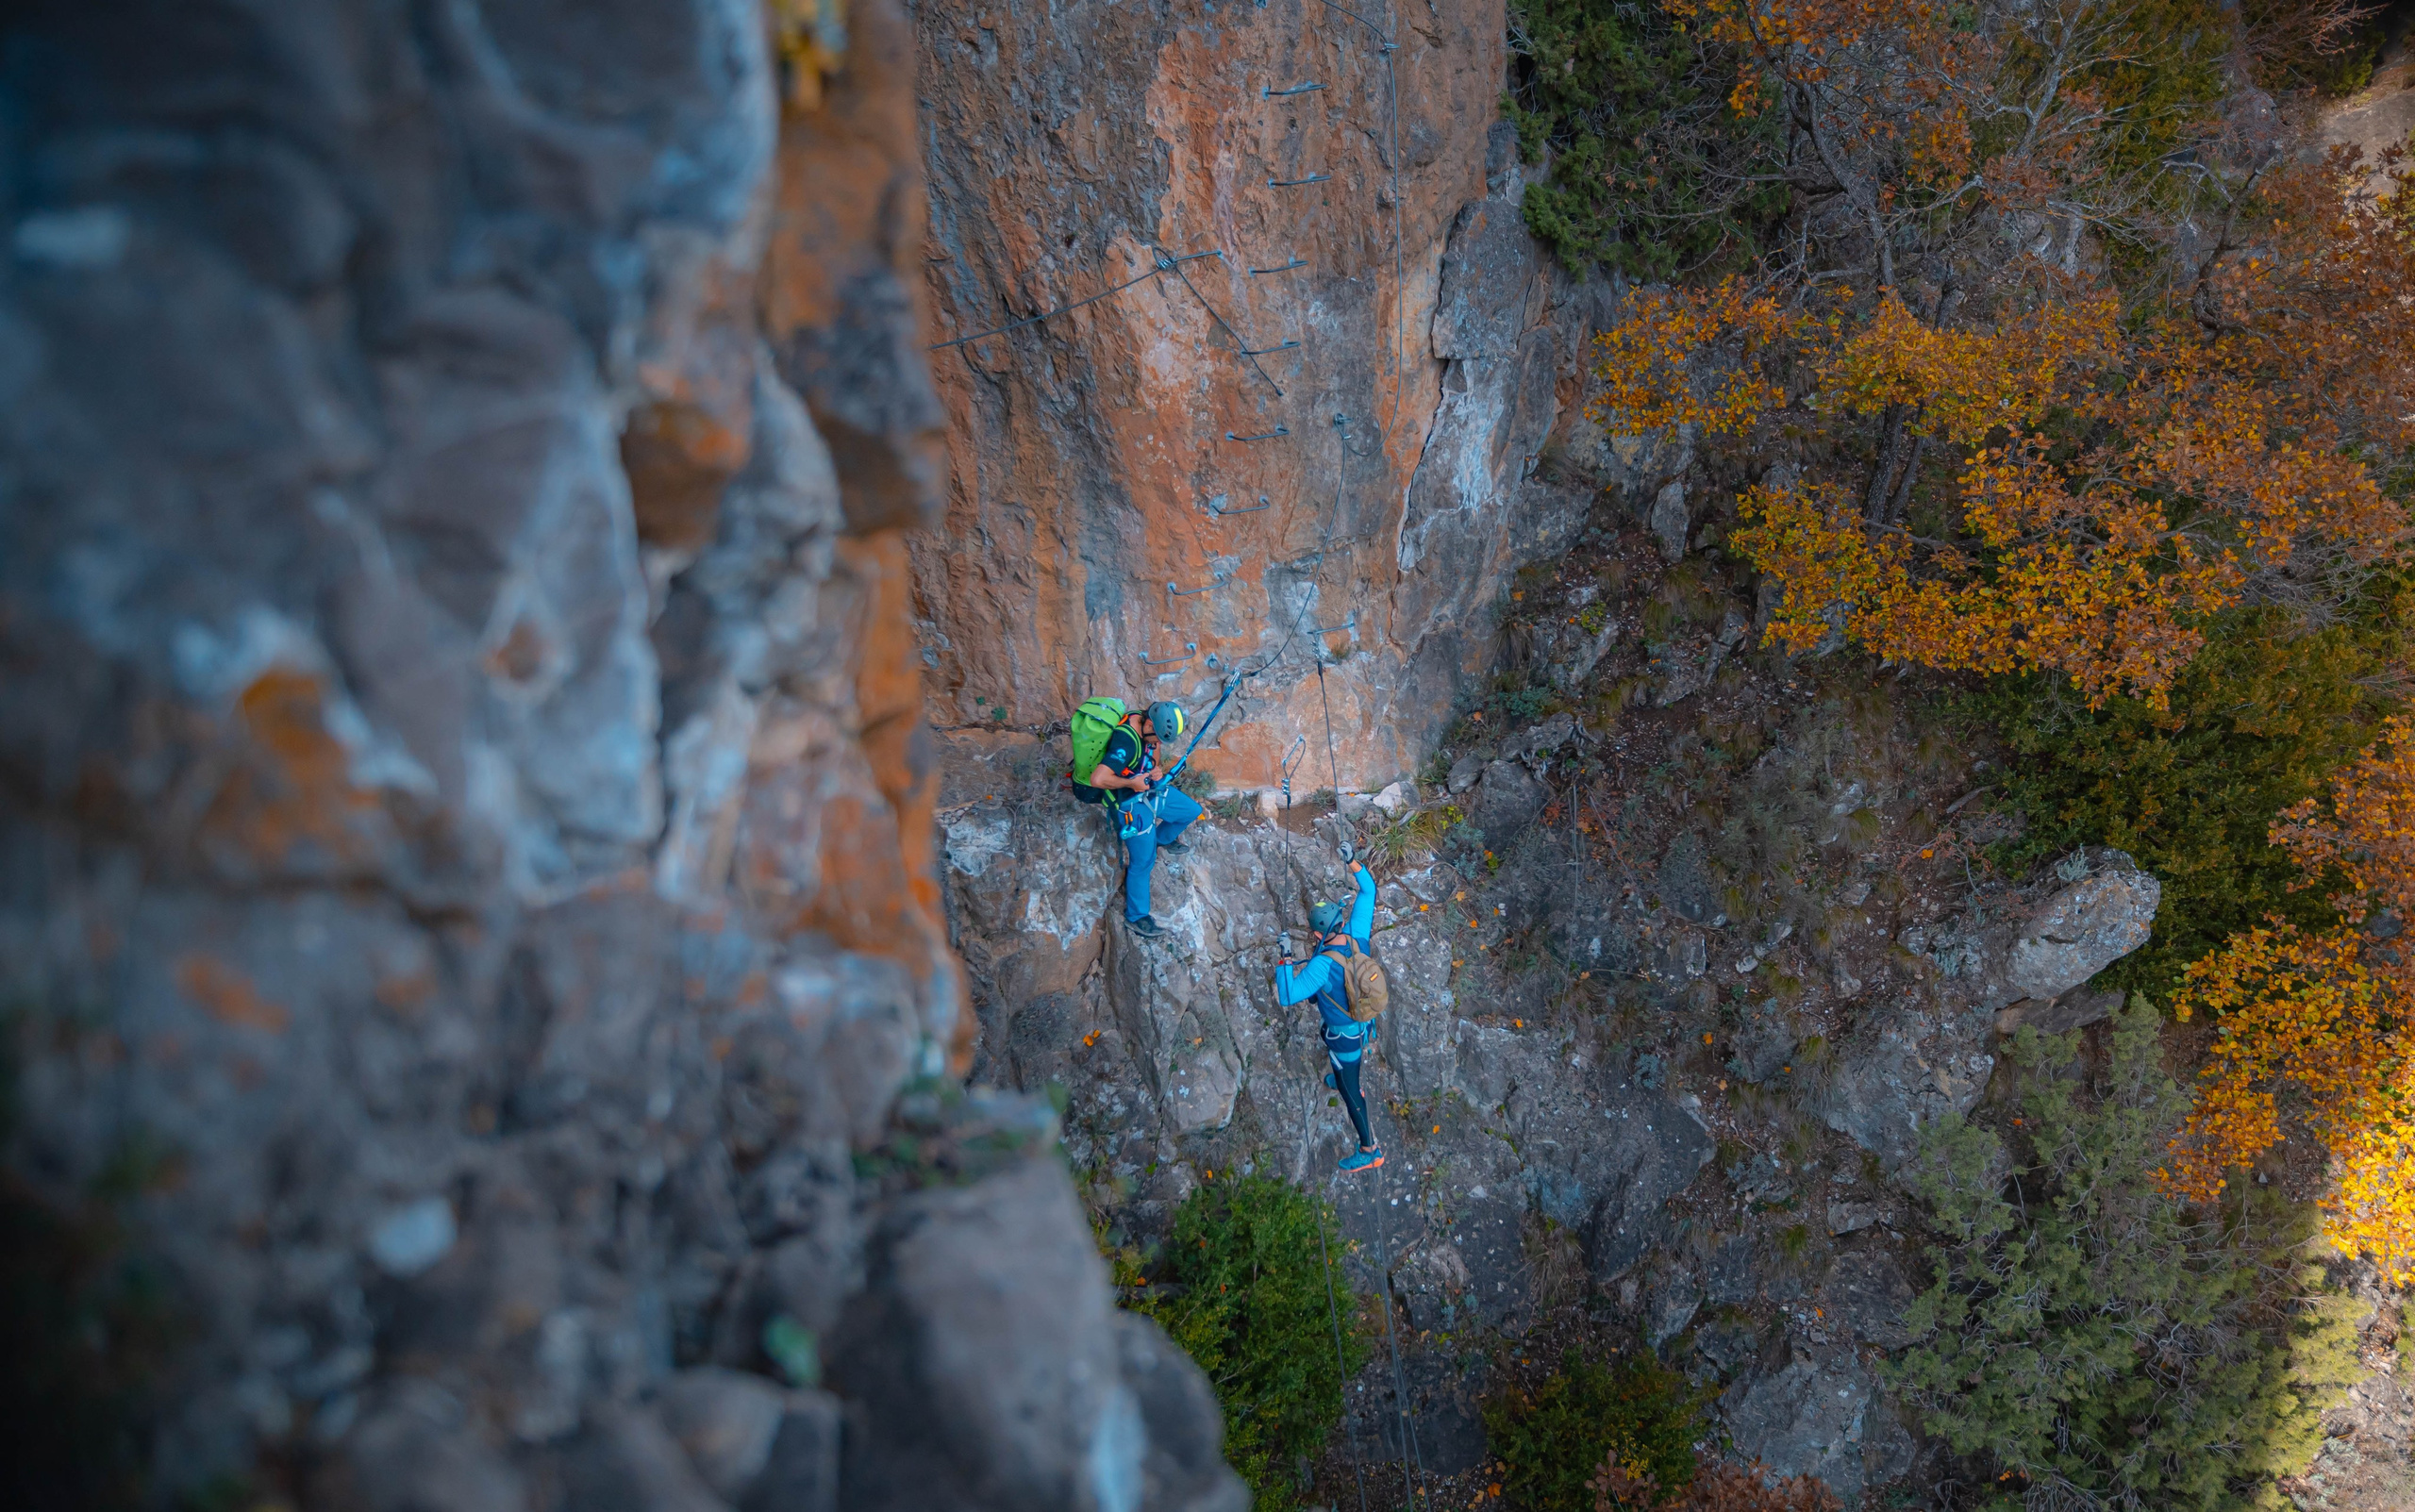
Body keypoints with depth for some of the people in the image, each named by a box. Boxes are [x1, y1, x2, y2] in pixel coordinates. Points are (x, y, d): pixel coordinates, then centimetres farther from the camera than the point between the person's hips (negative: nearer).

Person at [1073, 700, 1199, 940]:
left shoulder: (1149, 725, -10)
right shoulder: (1126, 741, -36)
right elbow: (1097, 779, -44)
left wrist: (1158, 768, -8)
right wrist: (1131, 783, -29)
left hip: (1151, 788, 8)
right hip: (1131, 804, -8)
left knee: (1192, 811, 18)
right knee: (1142, 862, 1)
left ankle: (1162, 839, 45)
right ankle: (1135, 918, 19)